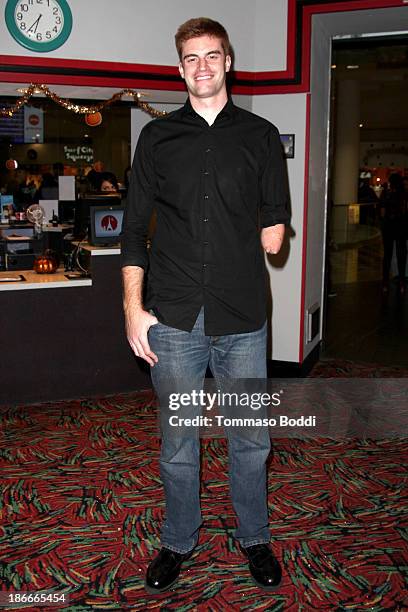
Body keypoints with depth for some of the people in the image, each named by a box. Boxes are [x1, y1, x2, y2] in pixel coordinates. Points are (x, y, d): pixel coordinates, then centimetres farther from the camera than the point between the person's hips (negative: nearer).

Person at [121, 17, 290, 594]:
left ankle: (254, 538, 33)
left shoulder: (260, 135, 8)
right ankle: (178, 542, 32)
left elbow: (275, 230, 11)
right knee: (178, 441, 11)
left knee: (250, 440, 11)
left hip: (243, 318, 0)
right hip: (173, 318, 0)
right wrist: (133, 307, -1)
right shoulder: (157, 137, 8)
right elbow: (134, 227, 5)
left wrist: (235, 251, 2)